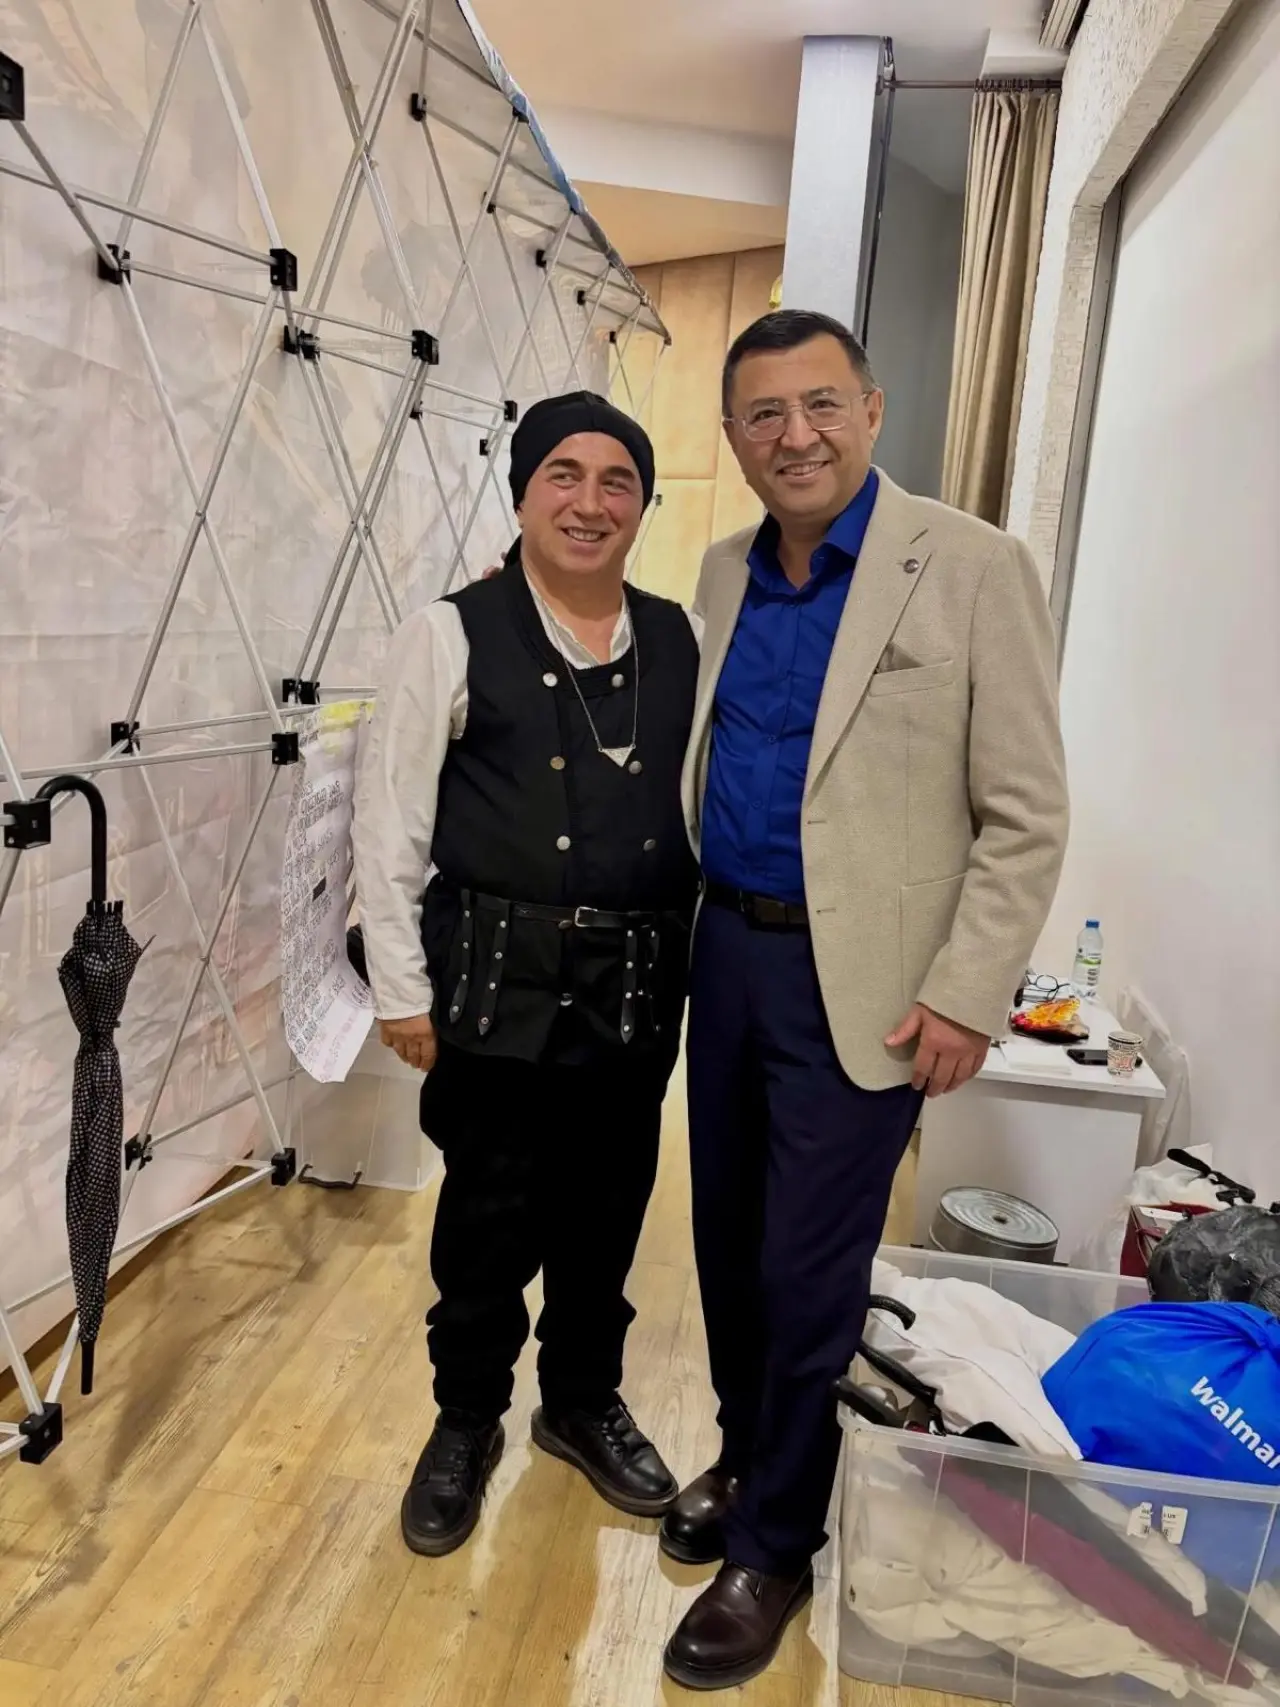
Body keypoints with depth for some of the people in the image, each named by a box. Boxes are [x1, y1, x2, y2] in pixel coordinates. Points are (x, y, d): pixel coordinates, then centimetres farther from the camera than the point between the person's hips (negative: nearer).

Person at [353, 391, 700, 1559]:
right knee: (489, 1219, 12)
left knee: (607, 1213, 18)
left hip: (640, 988, 4)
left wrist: (699, 957, 7)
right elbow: (389, 823, -5)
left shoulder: (683, 642, 4)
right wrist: (403, 990, -6)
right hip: (500, 986, -3)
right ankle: (466, 1423, 38)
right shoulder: (454, 634, -6)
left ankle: (584, 1403, 43)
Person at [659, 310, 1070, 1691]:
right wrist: (693, 922, 9)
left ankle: (774, 1544, 28)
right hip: (728, 952, 6)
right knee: (727, 1241, 17)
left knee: (806, 1271, 4)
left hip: (859, 981, -5)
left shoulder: (972, 569, -9)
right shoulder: (726, 575, 8)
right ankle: (744, 1457, 42)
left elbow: (1027, 818, -9)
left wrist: (965, 998, -13)